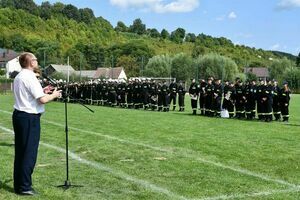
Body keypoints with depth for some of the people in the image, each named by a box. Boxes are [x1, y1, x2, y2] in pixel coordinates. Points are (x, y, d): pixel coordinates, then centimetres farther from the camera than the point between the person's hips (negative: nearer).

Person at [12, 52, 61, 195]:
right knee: (29, 153, -3)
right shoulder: (30, 77, -16)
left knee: (20, 152, 13)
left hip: (18, 115, 10)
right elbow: (43, 100, -21)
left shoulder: (18, 77, 14)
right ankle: (24, 187, 1)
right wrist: (54, 95, -3)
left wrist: (42, 91, 16)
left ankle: (18, 184, 19)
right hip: (30, 118, -10)